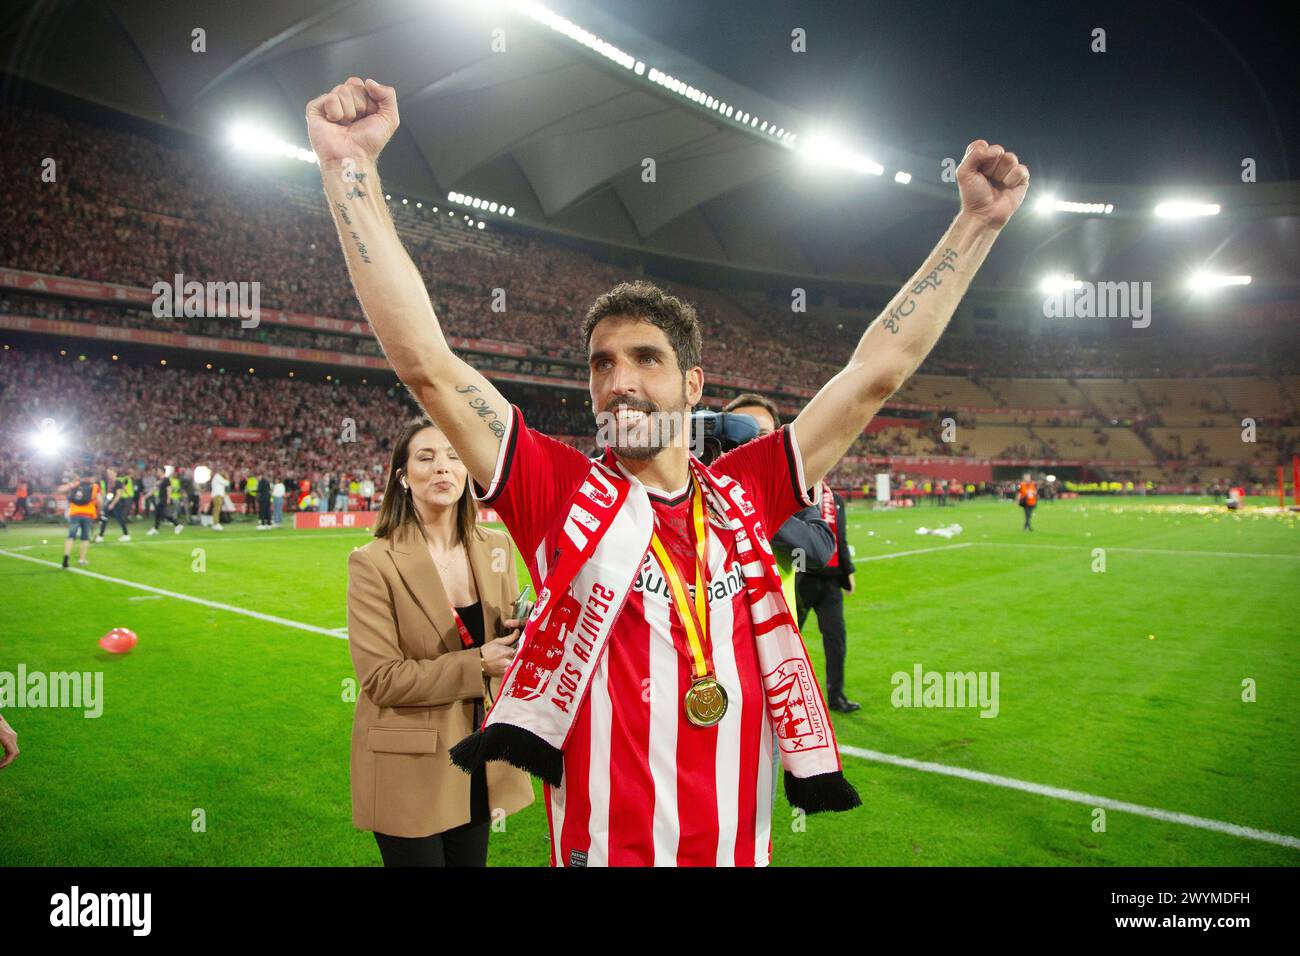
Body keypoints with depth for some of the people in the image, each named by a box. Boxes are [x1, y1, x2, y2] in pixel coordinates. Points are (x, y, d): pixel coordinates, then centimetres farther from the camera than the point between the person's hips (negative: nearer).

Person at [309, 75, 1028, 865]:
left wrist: (979, 222, 5)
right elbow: (426, 363, -16)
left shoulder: (743, 495, -2)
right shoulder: (559, 492, -9)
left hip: (744, 847, 3)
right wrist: (351, 166, -20)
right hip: (602, 846, -3)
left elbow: (877, 373, 1)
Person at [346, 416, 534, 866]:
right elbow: (381, 679, -18)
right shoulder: (374, 563, -15)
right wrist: (478, 665, -20)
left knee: (472, 858, 19)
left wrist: (523, 633, -13)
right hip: (409, 769, -5)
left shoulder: (495, 547, 0)